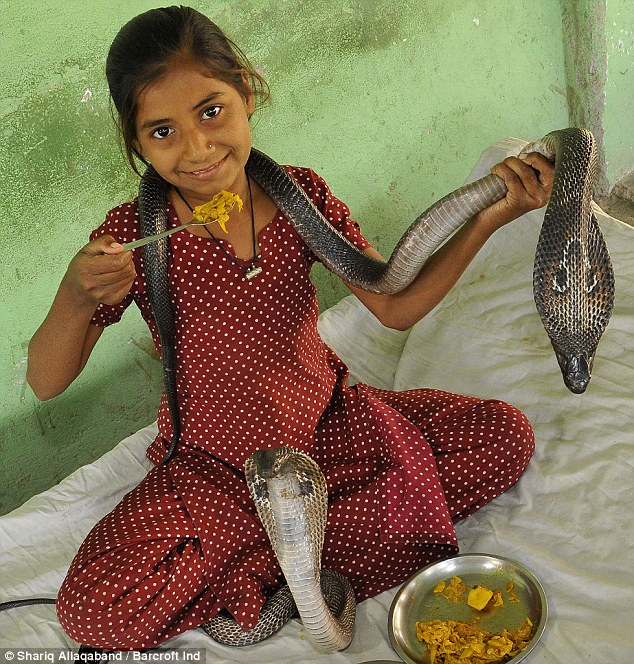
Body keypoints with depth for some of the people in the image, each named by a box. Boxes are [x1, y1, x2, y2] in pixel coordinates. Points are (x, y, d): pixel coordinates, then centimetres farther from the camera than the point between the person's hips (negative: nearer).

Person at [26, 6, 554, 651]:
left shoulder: (300, 195, -10)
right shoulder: (134, 235, -17)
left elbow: (396, 305, -5)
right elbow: (45, 383, -13)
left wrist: (490, 215, -16)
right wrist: (75, 298, -34)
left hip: (328, 423, 4)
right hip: (213, 465, -3)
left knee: (505, 436, -9)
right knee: (93, 611, -25)